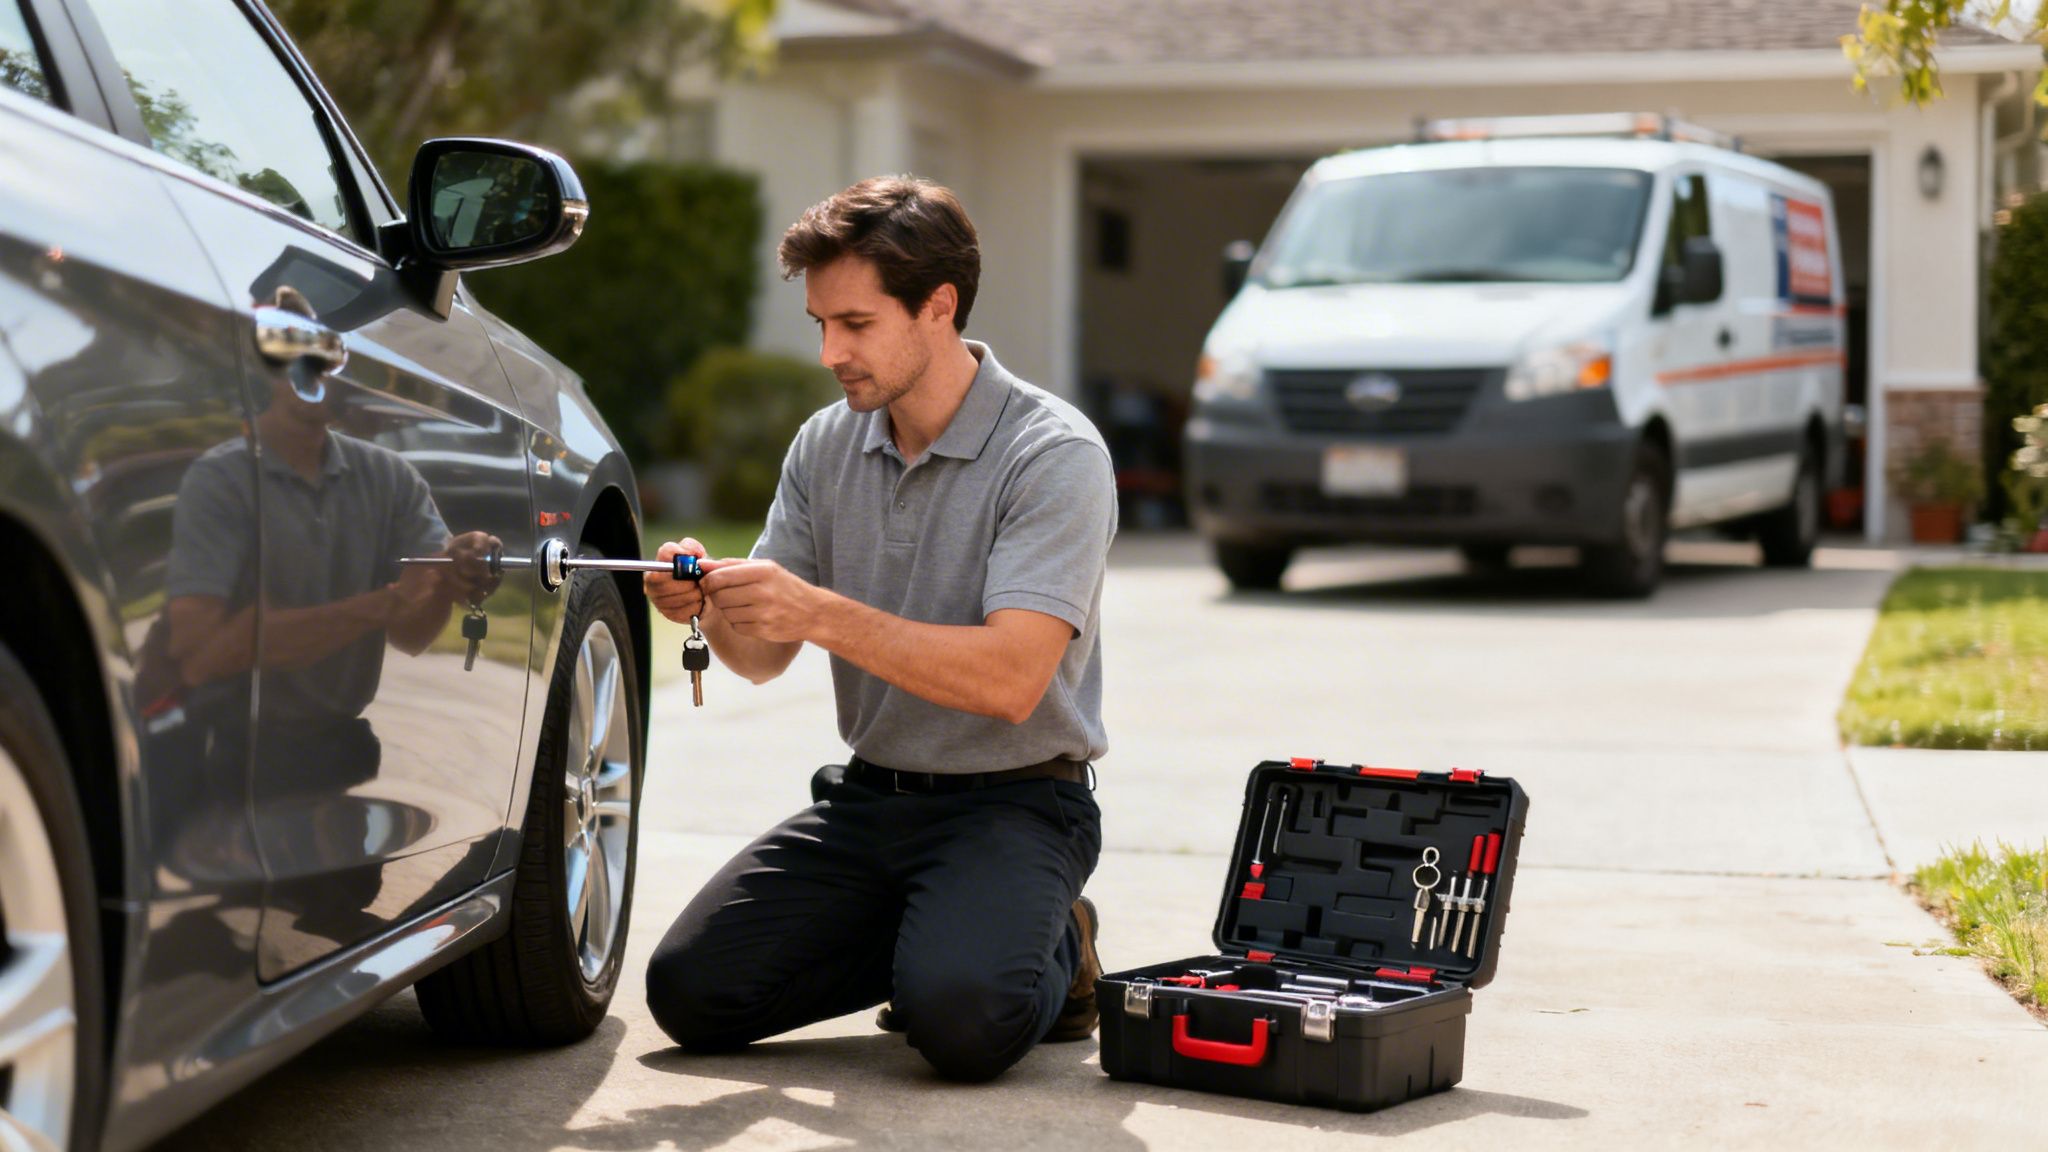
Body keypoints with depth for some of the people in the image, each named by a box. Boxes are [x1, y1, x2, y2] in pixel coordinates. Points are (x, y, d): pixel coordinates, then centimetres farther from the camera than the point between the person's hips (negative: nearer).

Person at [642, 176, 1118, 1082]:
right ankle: (934, 939, 13)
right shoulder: (826, 446, 5)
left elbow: (1009, 679, -25)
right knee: (690, 991, -8)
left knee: (960, 1022, -31)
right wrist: (710, 606, -17)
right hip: (867, 795, 6)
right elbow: (764, 656, 6)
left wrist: (823, 614, -31)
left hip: (1012, 800, -6)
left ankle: (1050, 954, 5)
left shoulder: (1054, 455, -15)